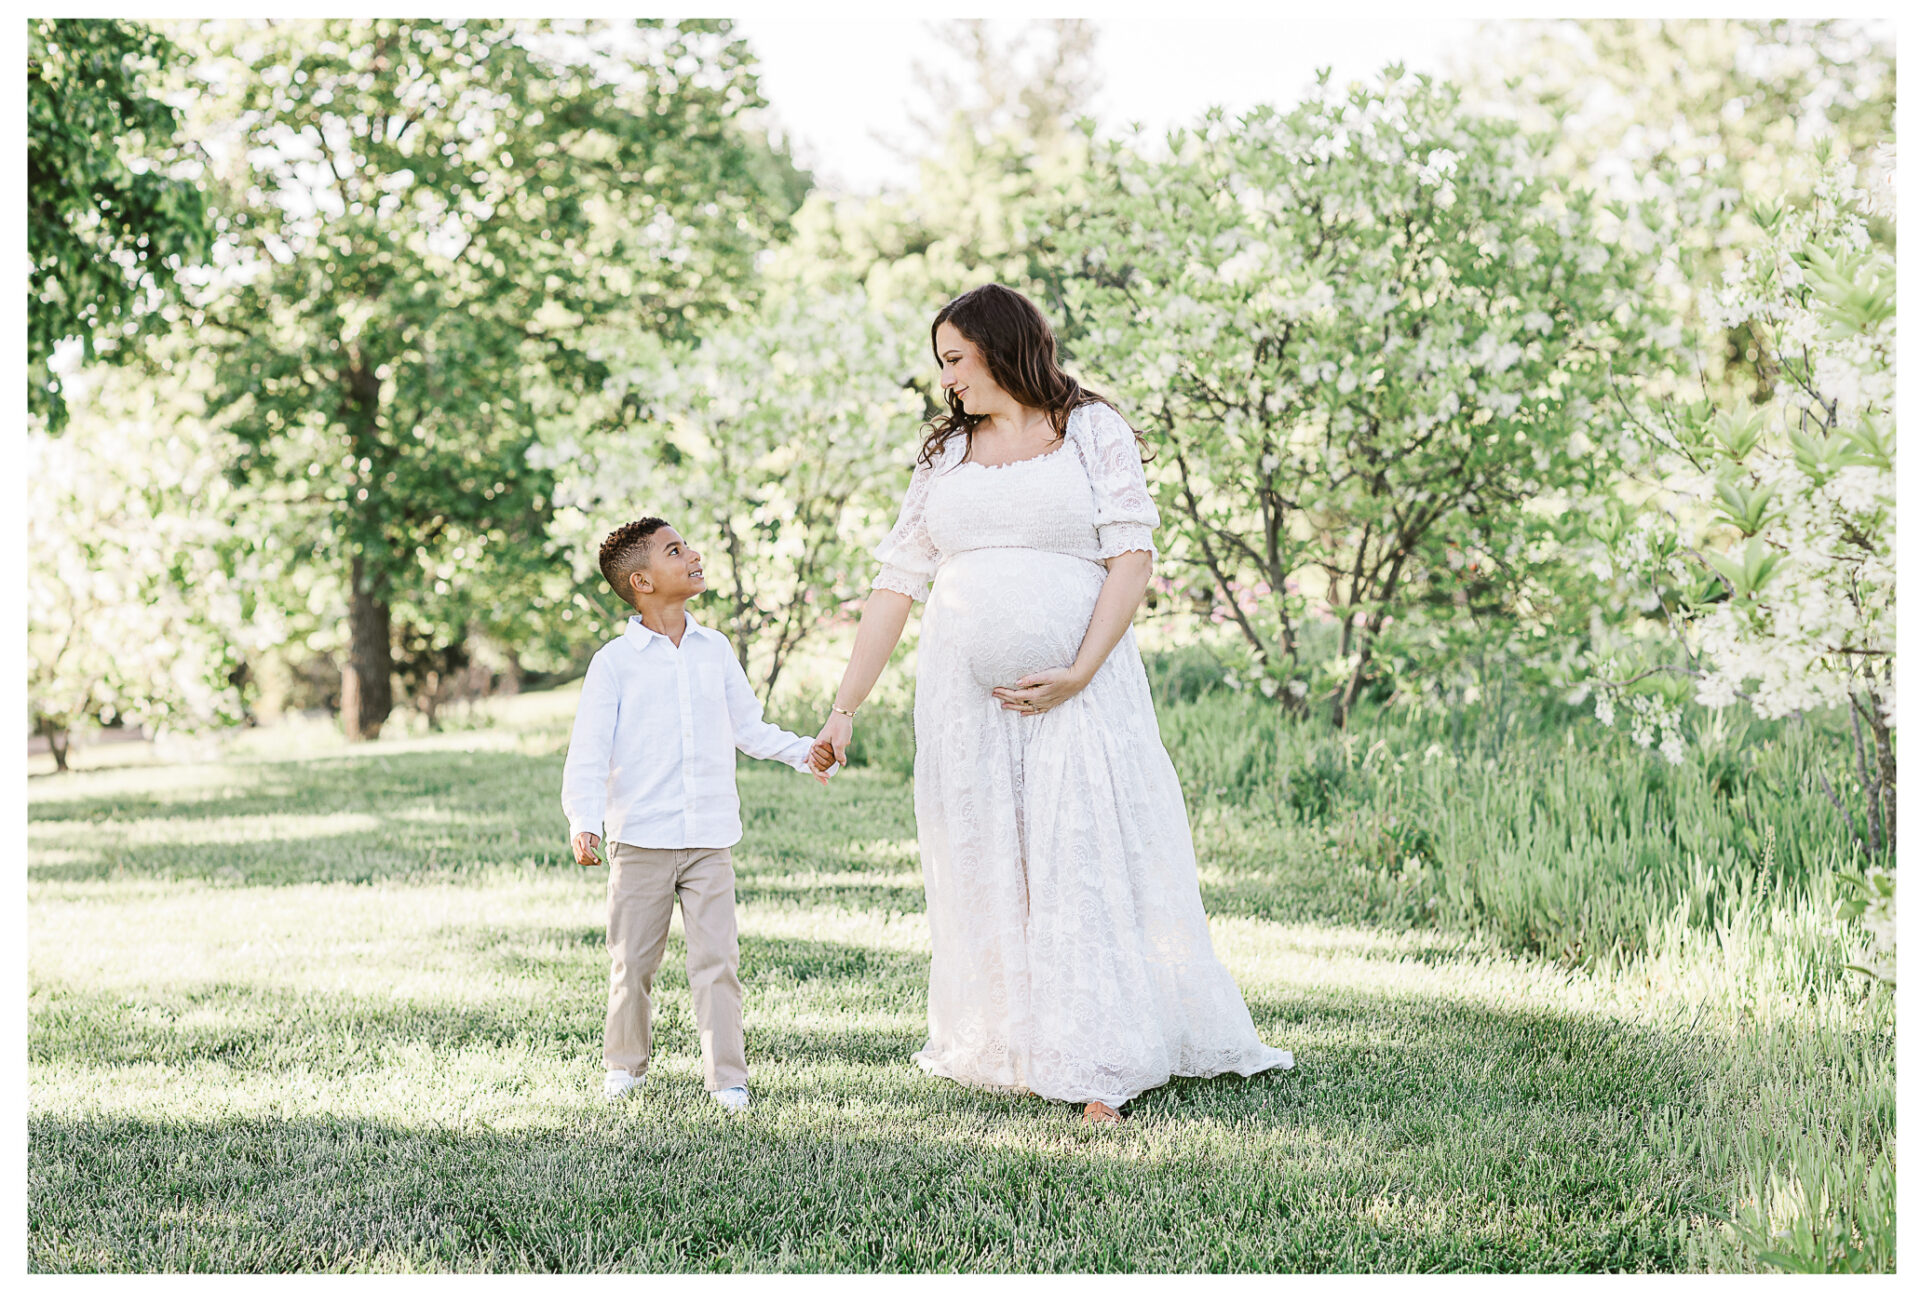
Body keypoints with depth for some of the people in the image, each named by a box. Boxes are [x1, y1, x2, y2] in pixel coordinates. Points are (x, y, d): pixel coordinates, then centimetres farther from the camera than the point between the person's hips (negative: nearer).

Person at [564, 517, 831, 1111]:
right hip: (640, 840, -2)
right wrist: (584, 822, -20)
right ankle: (625, 1066, 24)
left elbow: (747, 726, 21)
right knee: (633, 961, 6)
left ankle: (727, 1077, 2)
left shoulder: (715, 650, 9)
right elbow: (589, 751, -7)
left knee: (717, 958, -3)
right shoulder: (614, 662, -3)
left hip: (710, 840, 2)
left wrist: (802, 751, 9)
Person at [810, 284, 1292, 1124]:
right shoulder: (945, 452, 15)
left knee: (1087, 859, -7)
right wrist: (844, 709, 6)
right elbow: (896, 584, 12)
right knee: (983, 866, 3)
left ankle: (1100, 1071, -6)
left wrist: (1078, 675, -16)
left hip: (1076, 687, -4)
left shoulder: (1092, 429, 3)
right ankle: (1000, 1052, 12)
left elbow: (1133, 557, -6)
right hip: (964, 693, 4)